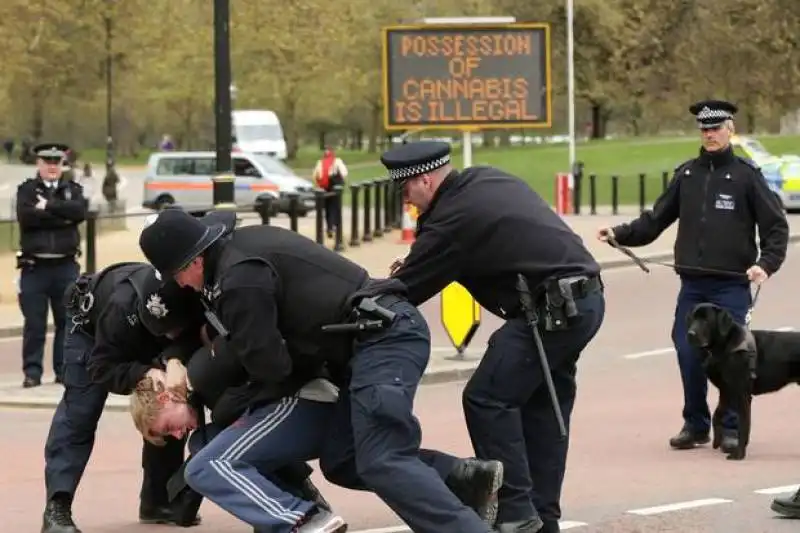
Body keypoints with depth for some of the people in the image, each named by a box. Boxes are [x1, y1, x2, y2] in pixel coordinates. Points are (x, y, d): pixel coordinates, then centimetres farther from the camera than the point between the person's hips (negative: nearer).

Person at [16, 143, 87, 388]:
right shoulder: (26, 190, 6)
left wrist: (48, 206, -11)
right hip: (34, 266, -2)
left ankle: (64, 370, 11)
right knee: (34, 322, -2)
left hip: (66, 266, 2)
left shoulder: (73, 189, 12)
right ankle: (32, 372, 2)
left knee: (67, 321, 4)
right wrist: (61, 218, -11)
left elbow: (80, 211, -9)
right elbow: (25, 216, -13)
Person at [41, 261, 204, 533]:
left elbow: (194, 338, -31)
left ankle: (158, 500, 9)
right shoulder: (121, 307, -47)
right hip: (93, 330, -5)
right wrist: (144, 373, -56)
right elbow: (102, 367, -41)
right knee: (79, 413, -18)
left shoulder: (190, 300, -38)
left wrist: (175, 359, -52)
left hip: (145, 344, 5)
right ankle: (57, 508, -25)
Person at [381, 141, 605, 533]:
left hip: (552, 308, -10)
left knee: (487, 399, -7)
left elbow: (405, 291, -5)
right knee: (542, 405, 14)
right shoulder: (487, 180, 14)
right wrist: (413, 264, 20)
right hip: (586, 299, 10)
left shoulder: (453, 220, -13)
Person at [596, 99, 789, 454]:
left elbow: (776, 227, 1)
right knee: (688, 352, 1)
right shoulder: (687, 175, 10)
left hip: (732, 285, -4)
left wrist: (766, 264, -13)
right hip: (693, 285, 4)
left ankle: (732, 428, 6)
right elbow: (657, 219, 14)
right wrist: (620, 234, 1)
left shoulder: (746, 175, 0)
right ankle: (695, 425, 15)